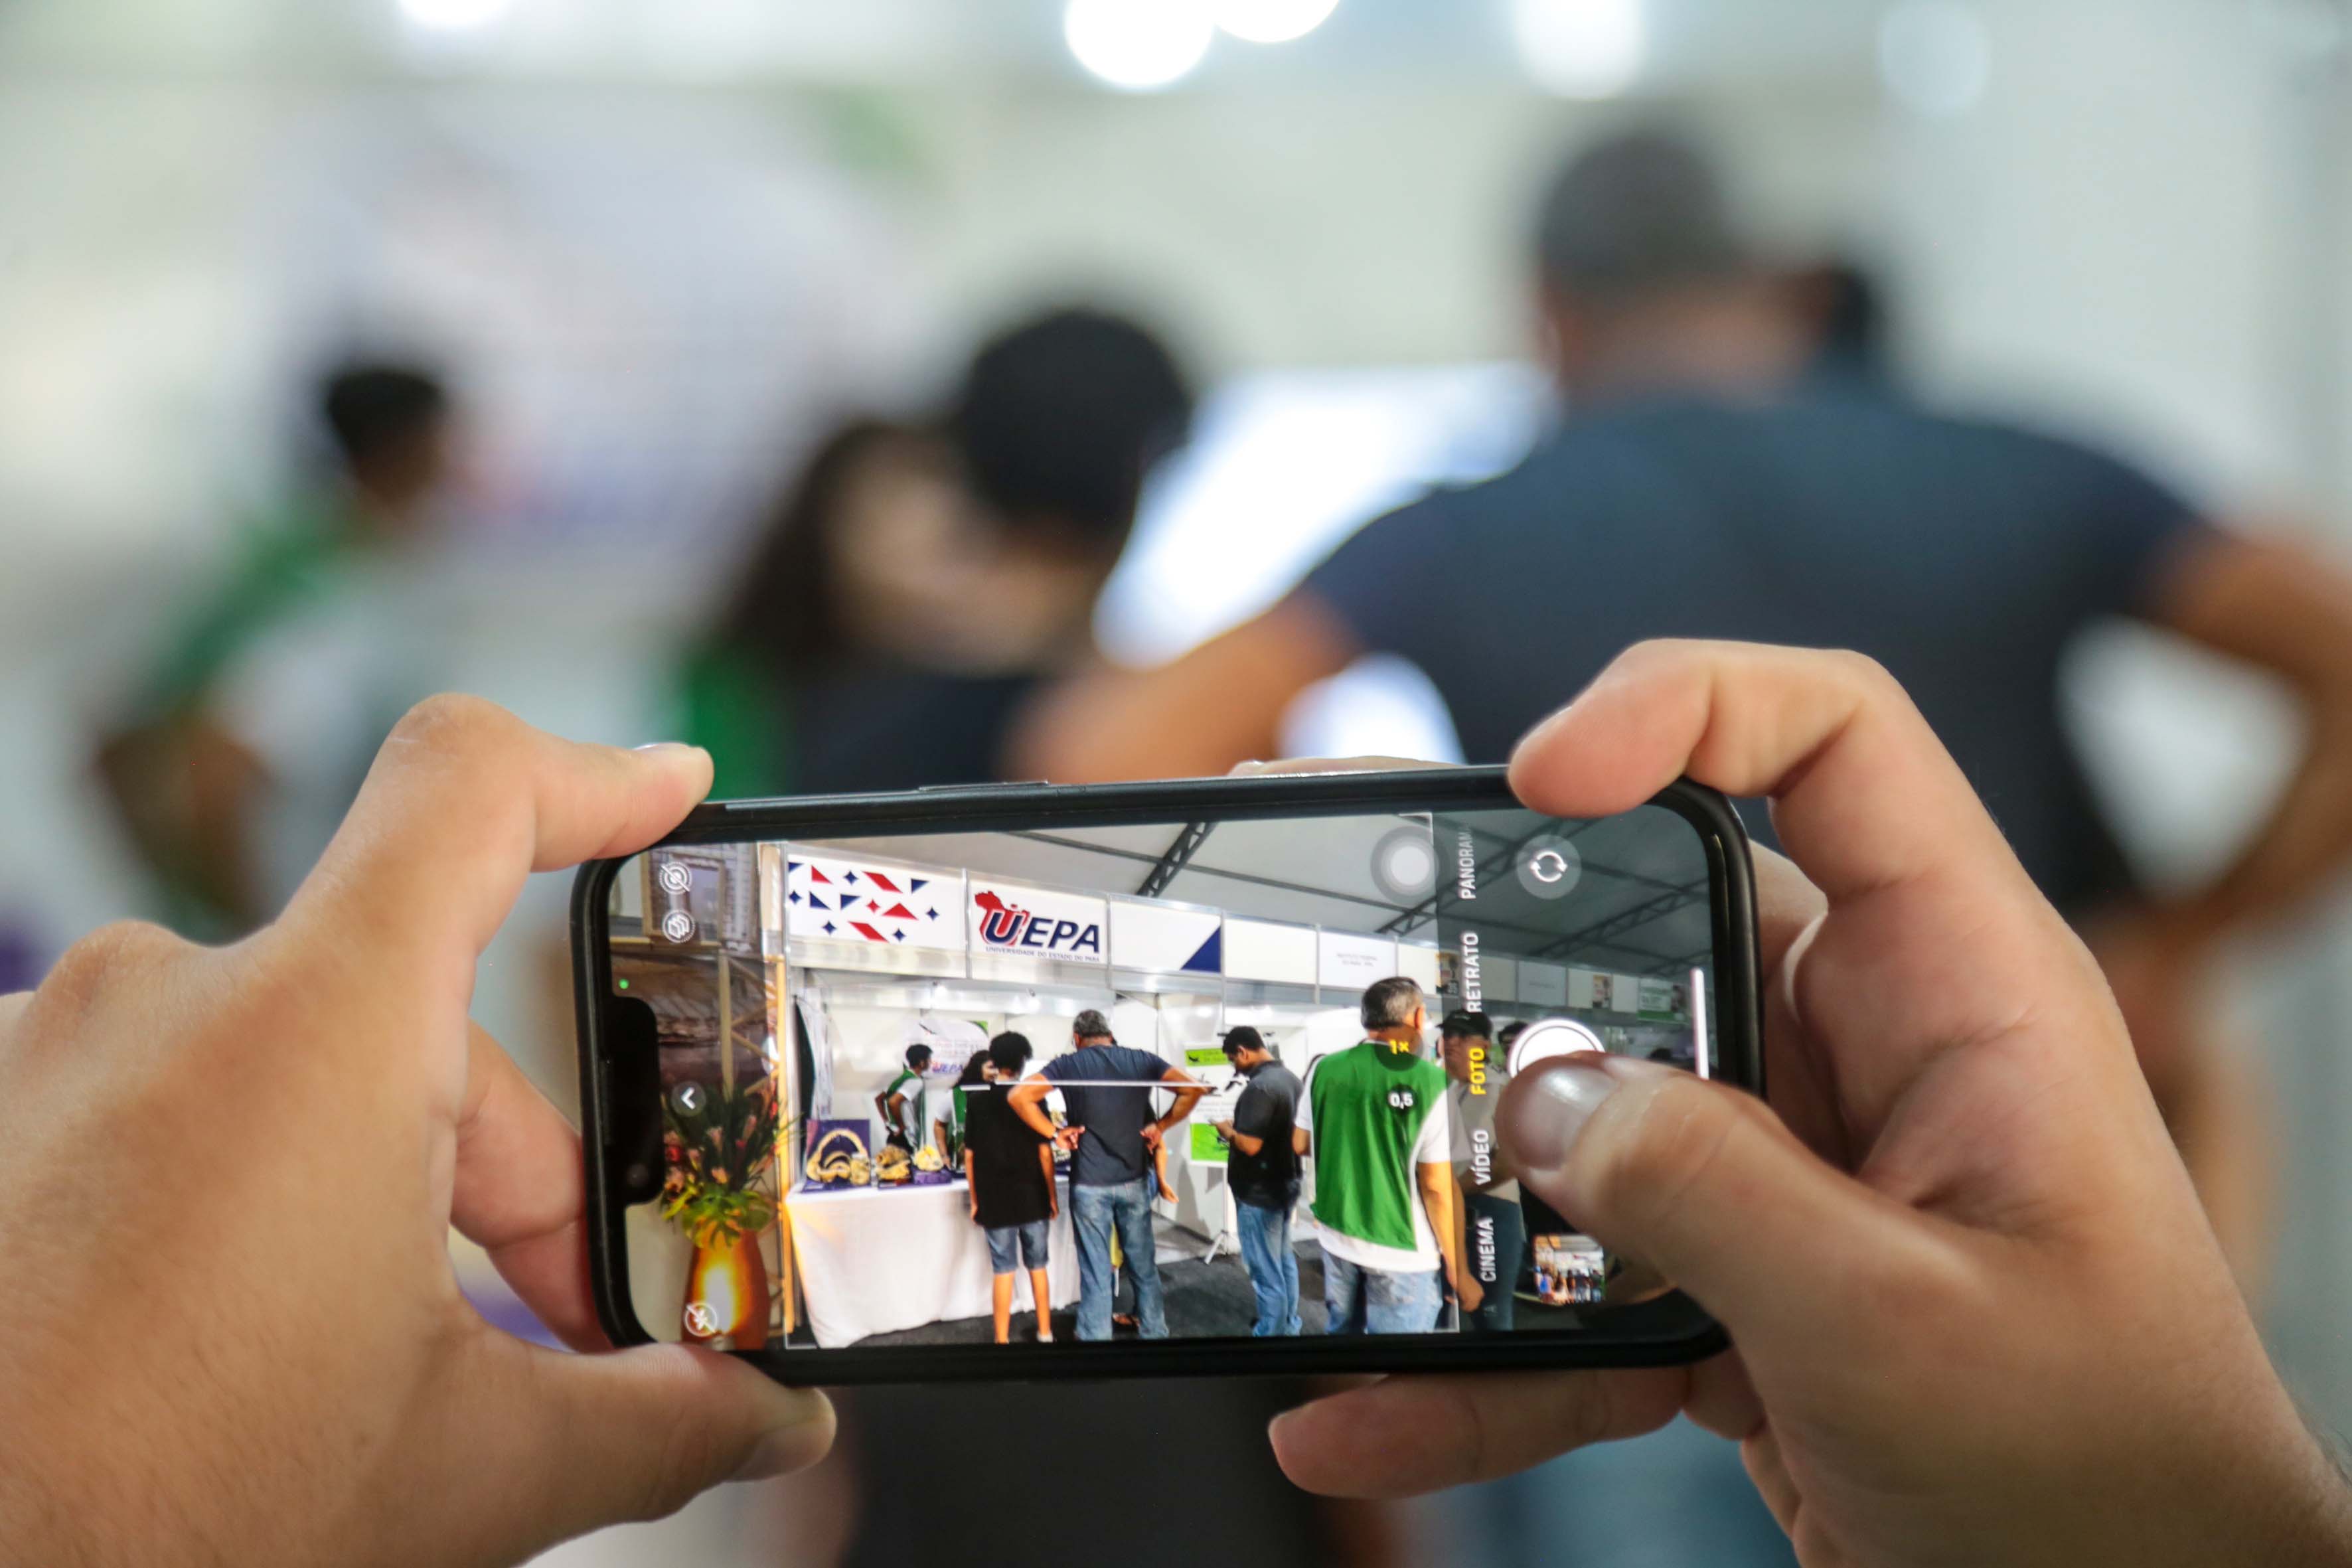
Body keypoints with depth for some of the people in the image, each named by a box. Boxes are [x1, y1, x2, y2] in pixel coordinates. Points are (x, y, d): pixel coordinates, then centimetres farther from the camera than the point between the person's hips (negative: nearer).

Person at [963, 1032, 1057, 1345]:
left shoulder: (978, 1101, -1)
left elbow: (970, 1155, 1)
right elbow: (1044, 1152, -6)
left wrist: (976, 1201, 9)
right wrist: (1053, 1196, 3)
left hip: (995, 1200, 1)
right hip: (1032, 1198, 0)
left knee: (1003, 1271, 4)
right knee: (1038, 1267, 12)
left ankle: (1003, 1340, 4)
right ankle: (1045, 1334, 18)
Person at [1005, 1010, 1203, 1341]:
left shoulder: (1069, 1064, -3)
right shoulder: (1141, 1060, 3)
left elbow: (1018, 1096, -14)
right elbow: (1192, 1088, -5)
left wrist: (1054, 1134, -7)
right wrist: (1161, 1125, 2)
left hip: (1090, 1184, -2)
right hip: (1133, 1180, 2)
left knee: (1096, 1274, 2)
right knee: (1143, 1266, 15)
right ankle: (1155, 1332, 24)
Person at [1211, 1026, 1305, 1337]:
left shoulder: (1260, 1087, -25)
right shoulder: (1290, 1078, 5)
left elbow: (1249, 1145, -28)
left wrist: (1227, 1130, -9)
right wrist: (1239, 1128, 15)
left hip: (1259, 1192, -10)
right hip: (1285, 1183, 10)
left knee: (1266, 1271, 0)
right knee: (1284, 1261, 20)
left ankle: (1270, 1334, 7)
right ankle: (1288, 1327, 30)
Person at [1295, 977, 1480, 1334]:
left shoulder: (1324, 1069, -3)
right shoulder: (1432, 1085, -18)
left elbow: (1301, 1144, 11)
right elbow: (1437, 1187, -18)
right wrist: (1458, 1271, -9)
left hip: (1337, 1235, 5)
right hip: (1400, 1251, -5)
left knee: (1341, 1330, 22)